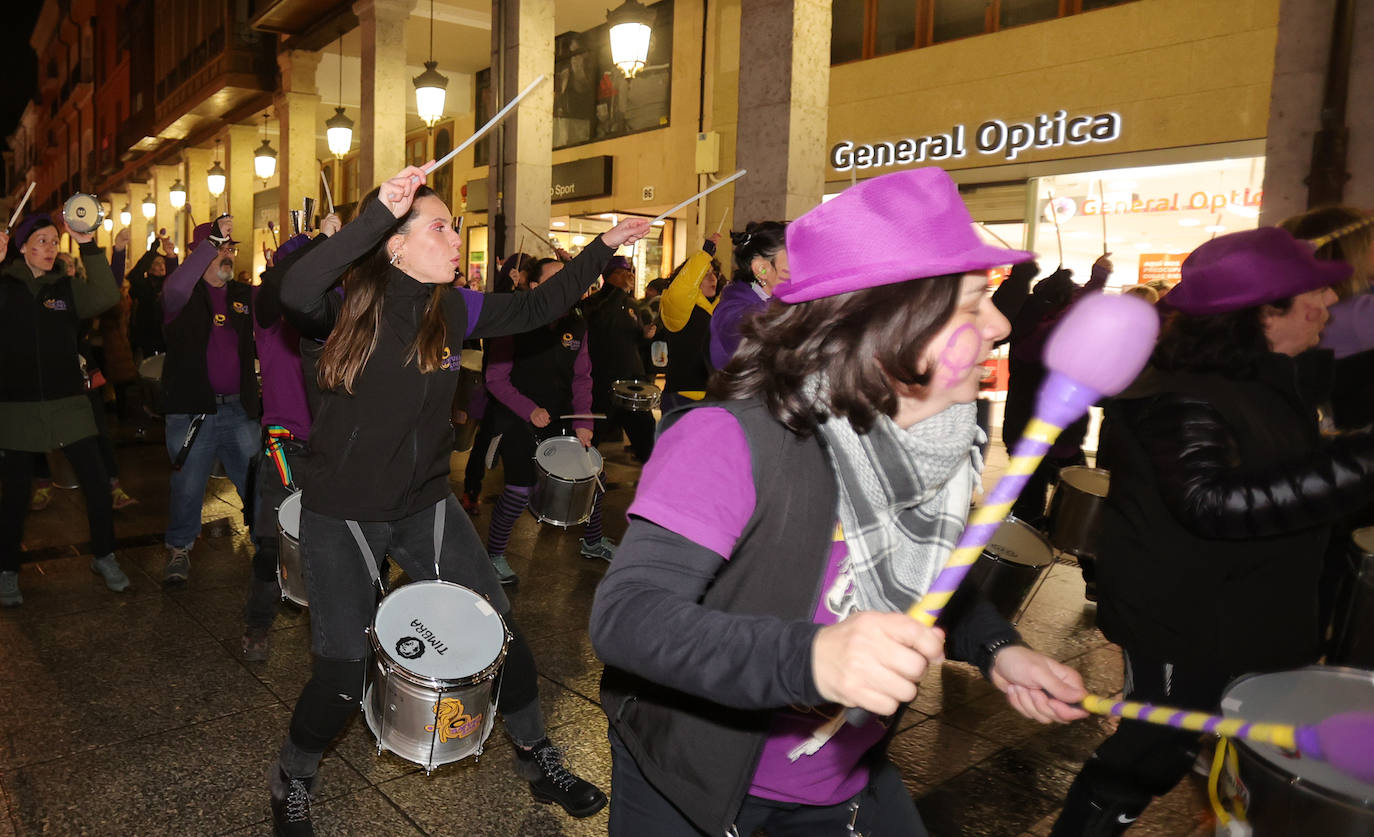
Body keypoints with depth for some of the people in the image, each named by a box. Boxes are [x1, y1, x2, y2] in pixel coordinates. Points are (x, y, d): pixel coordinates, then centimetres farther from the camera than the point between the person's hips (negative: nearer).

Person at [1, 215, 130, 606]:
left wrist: (89, 246, -21)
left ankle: (103, 557, 18)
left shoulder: (66, 287, 6)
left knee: (98, 485, -1)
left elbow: (106, 297, -13)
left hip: (68, 404, 1)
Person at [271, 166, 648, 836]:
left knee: (501, 630, 2)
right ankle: (291, 783, 32)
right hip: (342, 515, -4)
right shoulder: (350, 308, -16)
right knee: (343, 672, -1)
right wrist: (377, 212, -42)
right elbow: (293, 292, -38)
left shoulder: (453, 310, -2)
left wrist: (602, 248, 6)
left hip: (424, 504, 4)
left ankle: (539, 761, 25)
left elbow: (533, 308, 8)